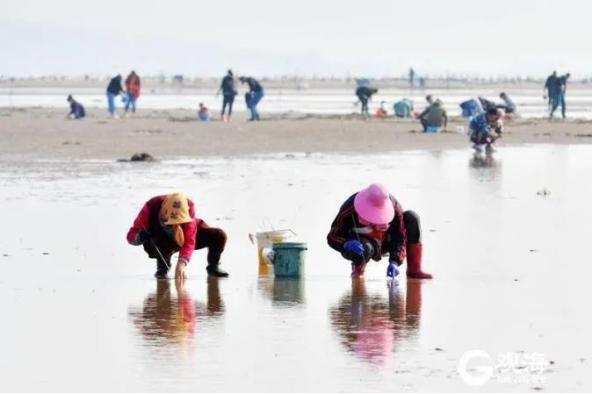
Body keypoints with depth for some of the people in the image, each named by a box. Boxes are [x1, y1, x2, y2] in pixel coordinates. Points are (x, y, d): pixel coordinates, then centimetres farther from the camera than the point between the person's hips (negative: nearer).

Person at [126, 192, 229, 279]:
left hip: (183, 237, 1)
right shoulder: (151, 207, -35)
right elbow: (131, 235, -29)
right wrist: (140, 237, -54)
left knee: (219, 236, -20)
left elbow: (189, 241, -35)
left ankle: (213, 267, 13)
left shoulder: (187, 208, -33)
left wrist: (181, 263, -51)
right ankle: (163, 266, 0)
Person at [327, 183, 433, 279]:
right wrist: (347, 243, -44)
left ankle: (414, 269, -16)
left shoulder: (393, 206, -23)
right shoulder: (350, 209, -28)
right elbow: (332, 237, -21)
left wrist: (394, 262, -37)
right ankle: (358, 267, 0)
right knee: (365, 249, -44)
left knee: (411, 217, -21)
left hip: (383, 243, 3)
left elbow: (399, 238, -20)